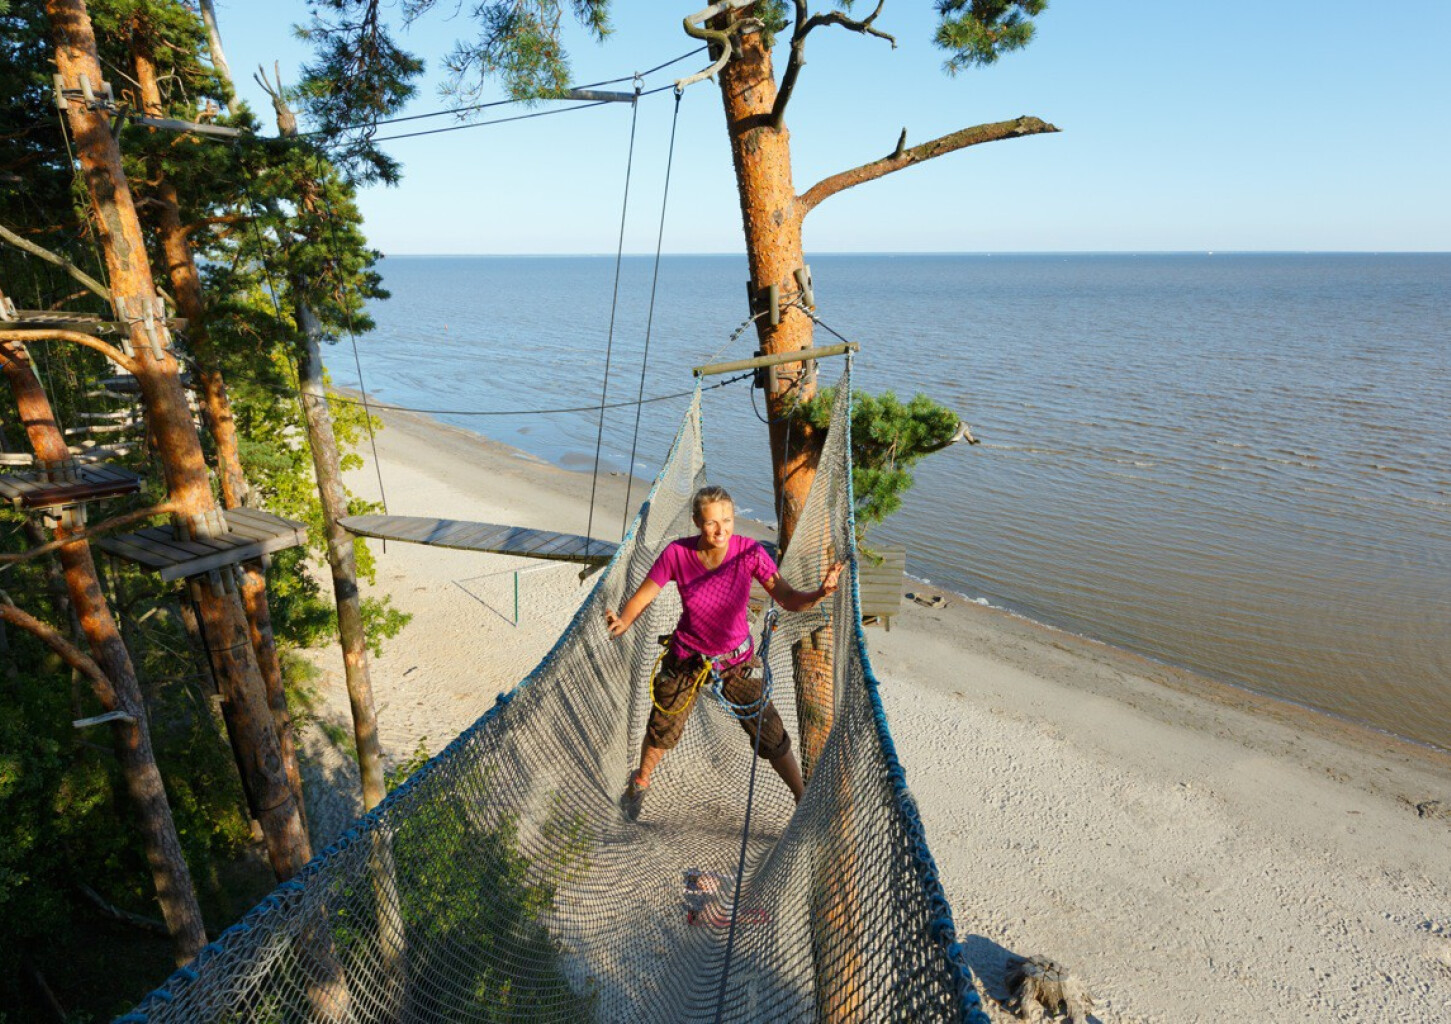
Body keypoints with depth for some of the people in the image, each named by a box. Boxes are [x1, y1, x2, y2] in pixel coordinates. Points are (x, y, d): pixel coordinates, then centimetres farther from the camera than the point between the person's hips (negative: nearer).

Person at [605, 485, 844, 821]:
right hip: (686, 658, 1)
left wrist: (819, 594, -45)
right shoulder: (677, 553, -23)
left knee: (771, 736, 2)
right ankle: (640, 783, 51)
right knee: (661, 733, 17)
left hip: (736, 661, 0)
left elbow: (789, 600, -24)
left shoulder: (749, 551, -22)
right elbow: (643, 596, -14)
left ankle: (802, 797, 30)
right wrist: (623, 622, -35)